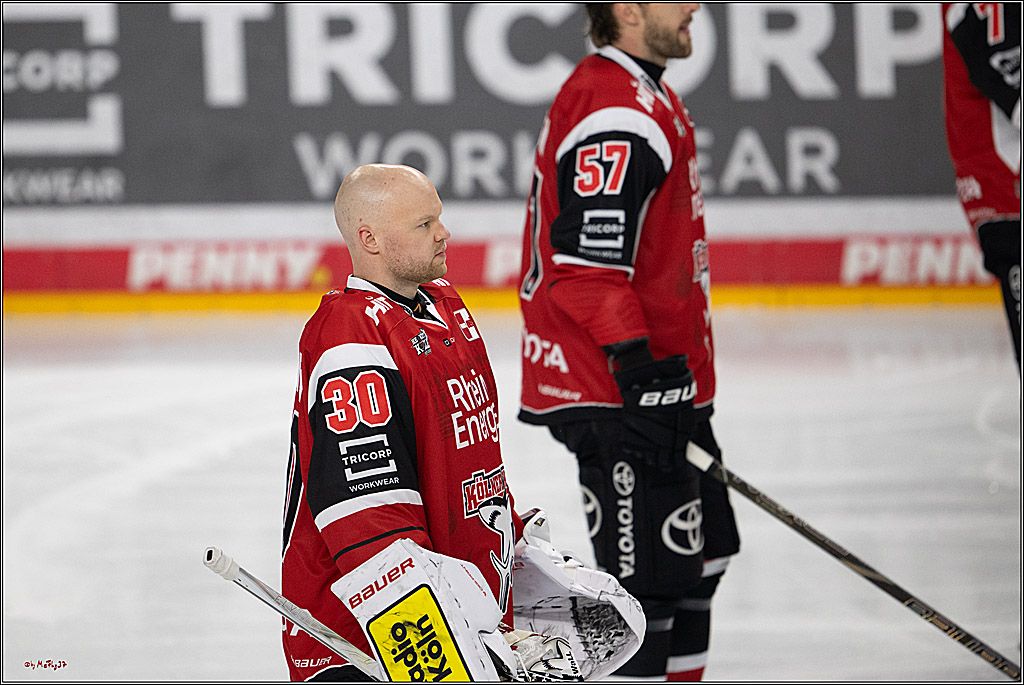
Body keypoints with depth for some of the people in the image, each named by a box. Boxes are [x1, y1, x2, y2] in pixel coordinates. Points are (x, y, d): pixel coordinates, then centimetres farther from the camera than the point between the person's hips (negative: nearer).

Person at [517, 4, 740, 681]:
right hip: (615, 392, -11)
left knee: (701, 550, 18)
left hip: (662, 378, 11)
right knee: (648, 572, -11)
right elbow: (588, 262, -25)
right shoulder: (615, 115, -18)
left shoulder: (646, 94, 17)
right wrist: (639, 365, -28)